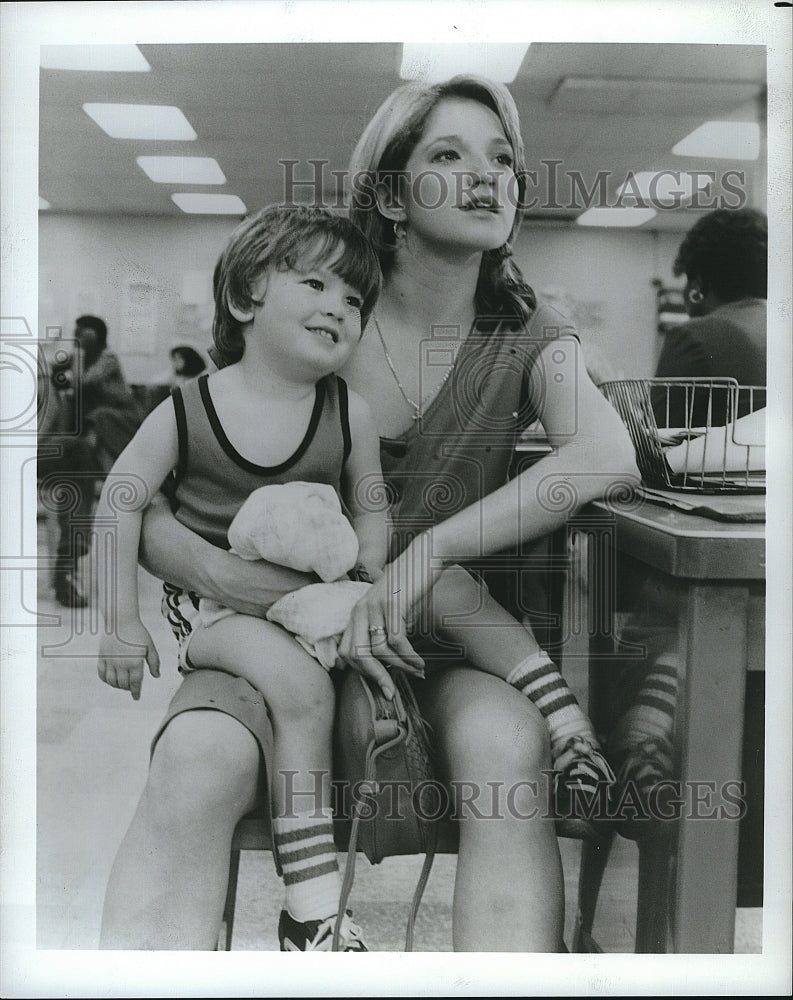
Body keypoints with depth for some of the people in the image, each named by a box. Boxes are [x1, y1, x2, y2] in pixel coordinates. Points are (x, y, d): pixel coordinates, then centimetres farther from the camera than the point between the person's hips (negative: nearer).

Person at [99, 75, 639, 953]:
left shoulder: (526, 338, 5)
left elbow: (609, 455, -19)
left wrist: (425, 554, -29)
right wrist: (207, 567, -21)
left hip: (441, 631, 1)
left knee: (507, 748, -33)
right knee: (195, 762, -33)